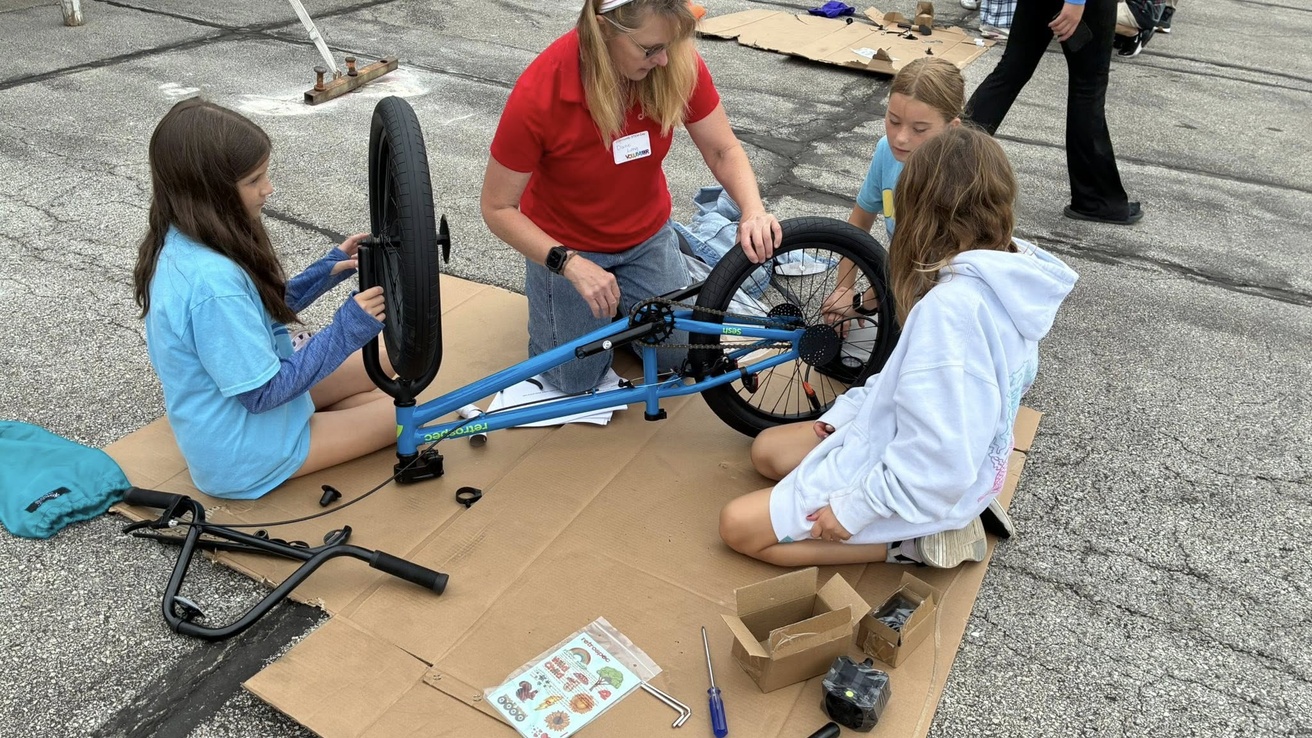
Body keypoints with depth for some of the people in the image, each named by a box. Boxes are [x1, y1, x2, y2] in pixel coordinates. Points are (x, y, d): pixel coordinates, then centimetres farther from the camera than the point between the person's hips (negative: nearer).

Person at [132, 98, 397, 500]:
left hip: (225, 414, 9)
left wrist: (325, 272, -3)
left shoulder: (177, 244, -5)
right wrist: (344, 332, -26)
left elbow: (258, 314, 8)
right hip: (245, 457, -9)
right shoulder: (212, 282, -35)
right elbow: (262, 393, -28)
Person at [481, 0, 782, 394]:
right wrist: (570, 264, -34)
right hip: (564, 244, -3)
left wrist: (753, 211, -32)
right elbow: (497, 207, -22)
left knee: (679, 353, 7)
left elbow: (723, 150, -13)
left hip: (647, 236, 3)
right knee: (577, 378, 5)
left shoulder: (679, 65, -24)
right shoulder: (538, 94, -32)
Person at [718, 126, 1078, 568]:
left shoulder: (951, 306, -33)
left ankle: (910, 542, -2)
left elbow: (935, 461, -31)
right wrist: (845, 413, 6)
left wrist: (852, 508, -19)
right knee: (767, 449, 19)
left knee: (738, 524, -4)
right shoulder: (1010, 278, -3)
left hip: (914, 482, -9)